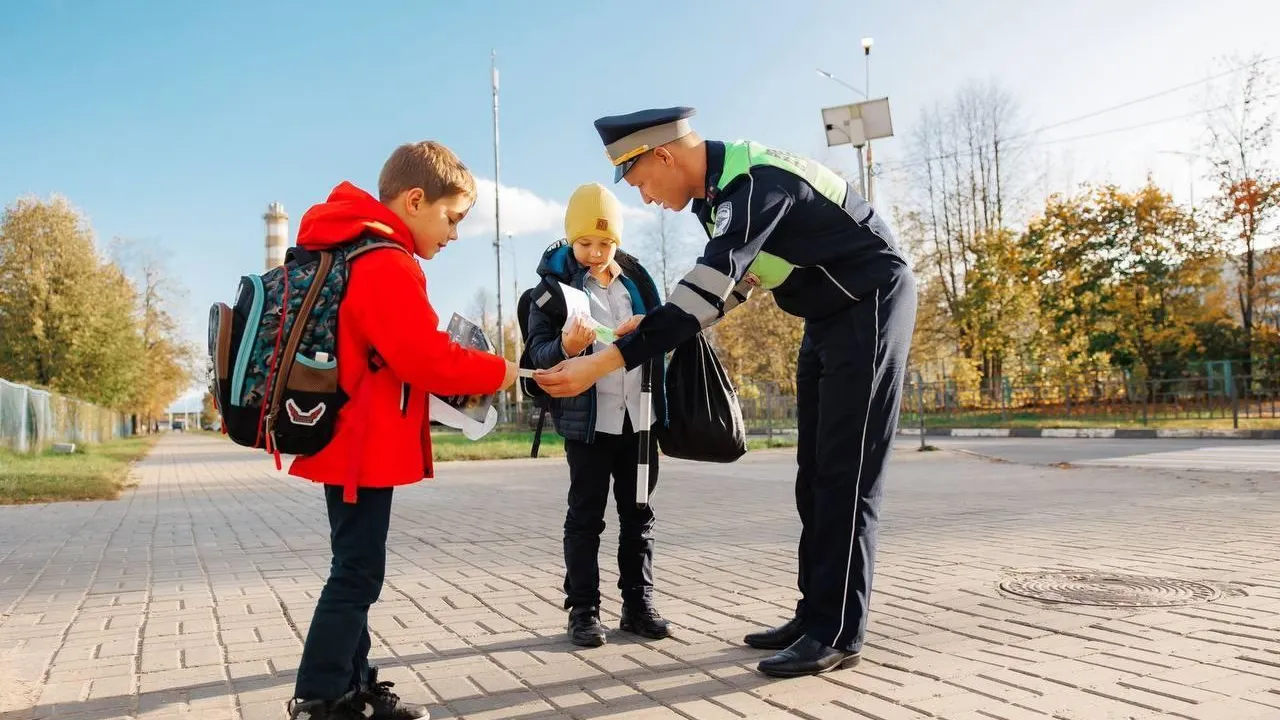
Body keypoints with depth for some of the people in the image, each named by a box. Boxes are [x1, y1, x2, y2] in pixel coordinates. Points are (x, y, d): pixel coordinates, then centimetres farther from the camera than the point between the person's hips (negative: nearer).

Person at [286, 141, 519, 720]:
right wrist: (498, 372, -9)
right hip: (364, 447, -10)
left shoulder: (349, 251, 14)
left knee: (356, 571, 14)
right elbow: (428, 359, -23)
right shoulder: (387, 263, -18)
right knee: (358, 574, -3)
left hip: (348, 441, 10)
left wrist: (463, 372, 8)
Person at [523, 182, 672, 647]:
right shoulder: (555, 285, -4)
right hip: (587, 416, -4)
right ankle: (583, 610, 12)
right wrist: (565, 347, -31)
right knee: (586, 515, 3)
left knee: (638, 512, 10)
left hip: (638, 413, 4)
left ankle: (639, 604, 21)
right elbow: (537, 351, -11)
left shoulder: (634, 277, 7)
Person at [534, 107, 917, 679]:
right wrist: (653, 327, 6)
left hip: (872, 305, -9)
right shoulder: (716, 191, 2)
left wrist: (605, 362, -39)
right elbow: (727, 284, 14)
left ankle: (837, 634, -2)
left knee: (845, 474, -10)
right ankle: (815, 616, 16)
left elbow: (707, 288, -36)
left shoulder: (754, 179, -27)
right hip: (829, 316, 10)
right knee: (816, 475, 8)